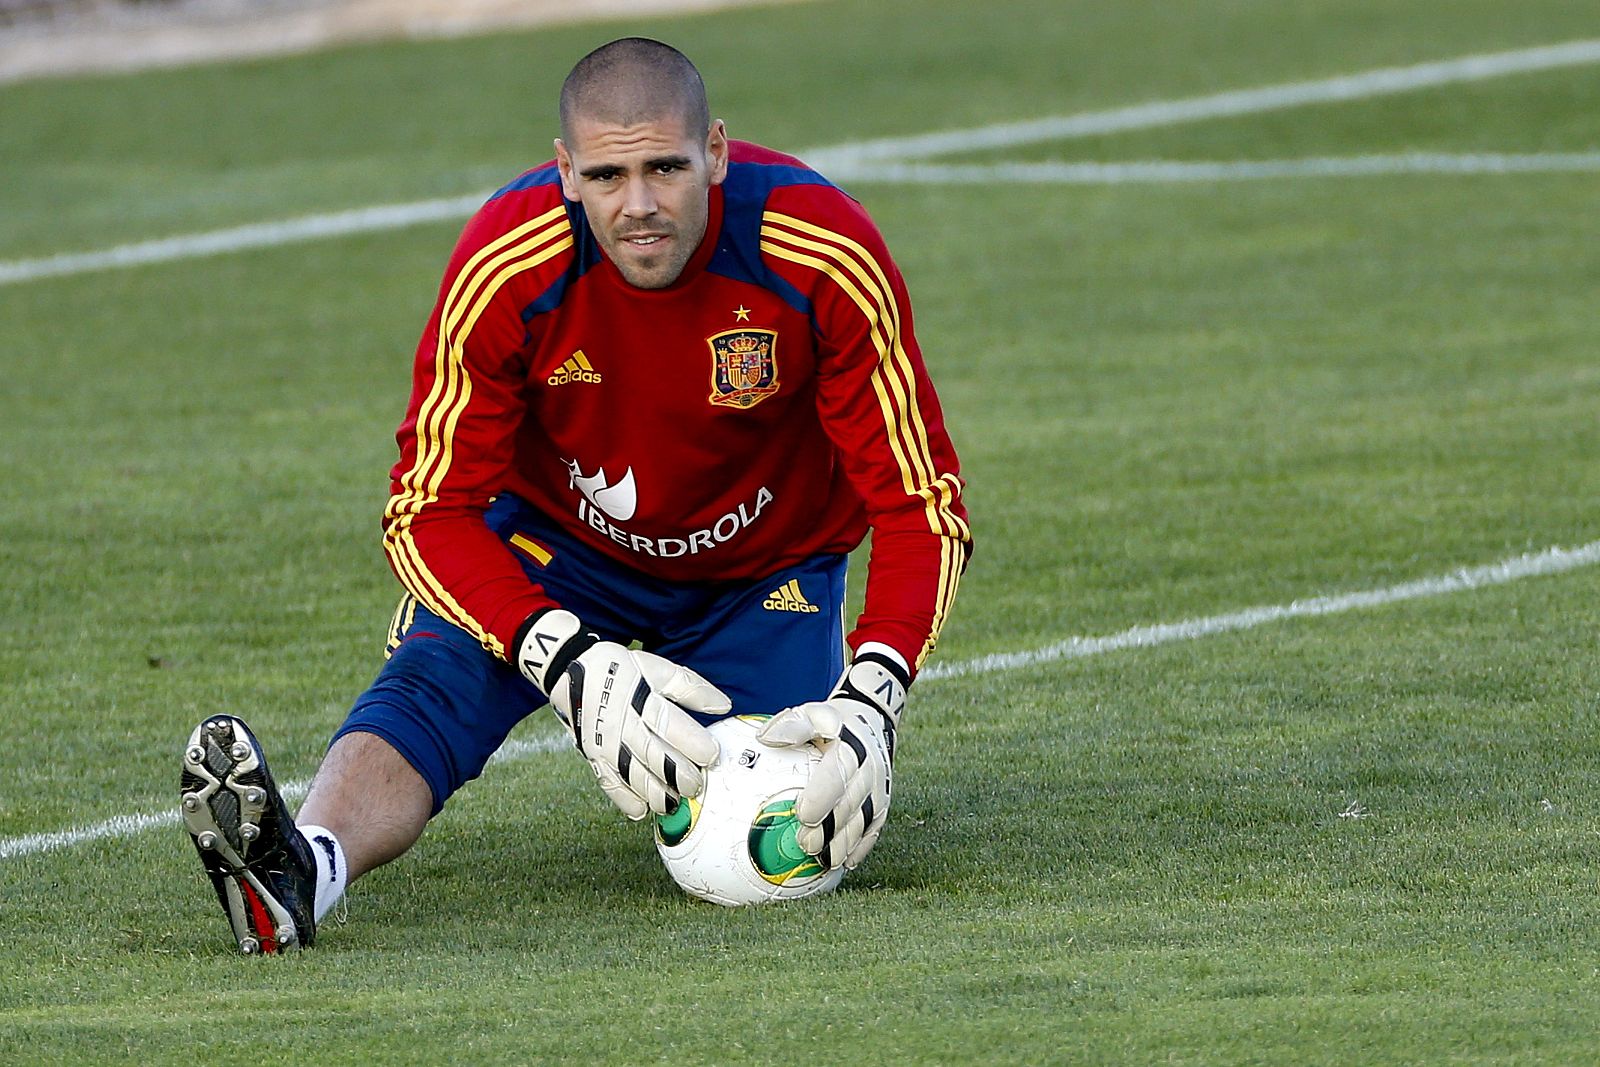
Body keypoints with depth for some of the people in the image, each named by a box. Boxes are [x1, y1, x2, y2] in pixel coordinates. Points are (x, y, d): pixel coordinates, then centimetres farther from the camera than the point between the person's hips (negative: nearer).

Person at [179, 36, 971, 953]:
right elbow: (432, 509, -24)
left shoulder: (826, 253, -29)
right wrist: (570, 666, -40)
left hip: (765, 567, 1)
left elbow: (919, 502, -22)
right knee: (434, 685, -27)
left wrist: (873, 695, -38)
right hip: (558, 544, -1)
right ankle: (306, 868, -49)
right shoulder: (505, 268, -28)